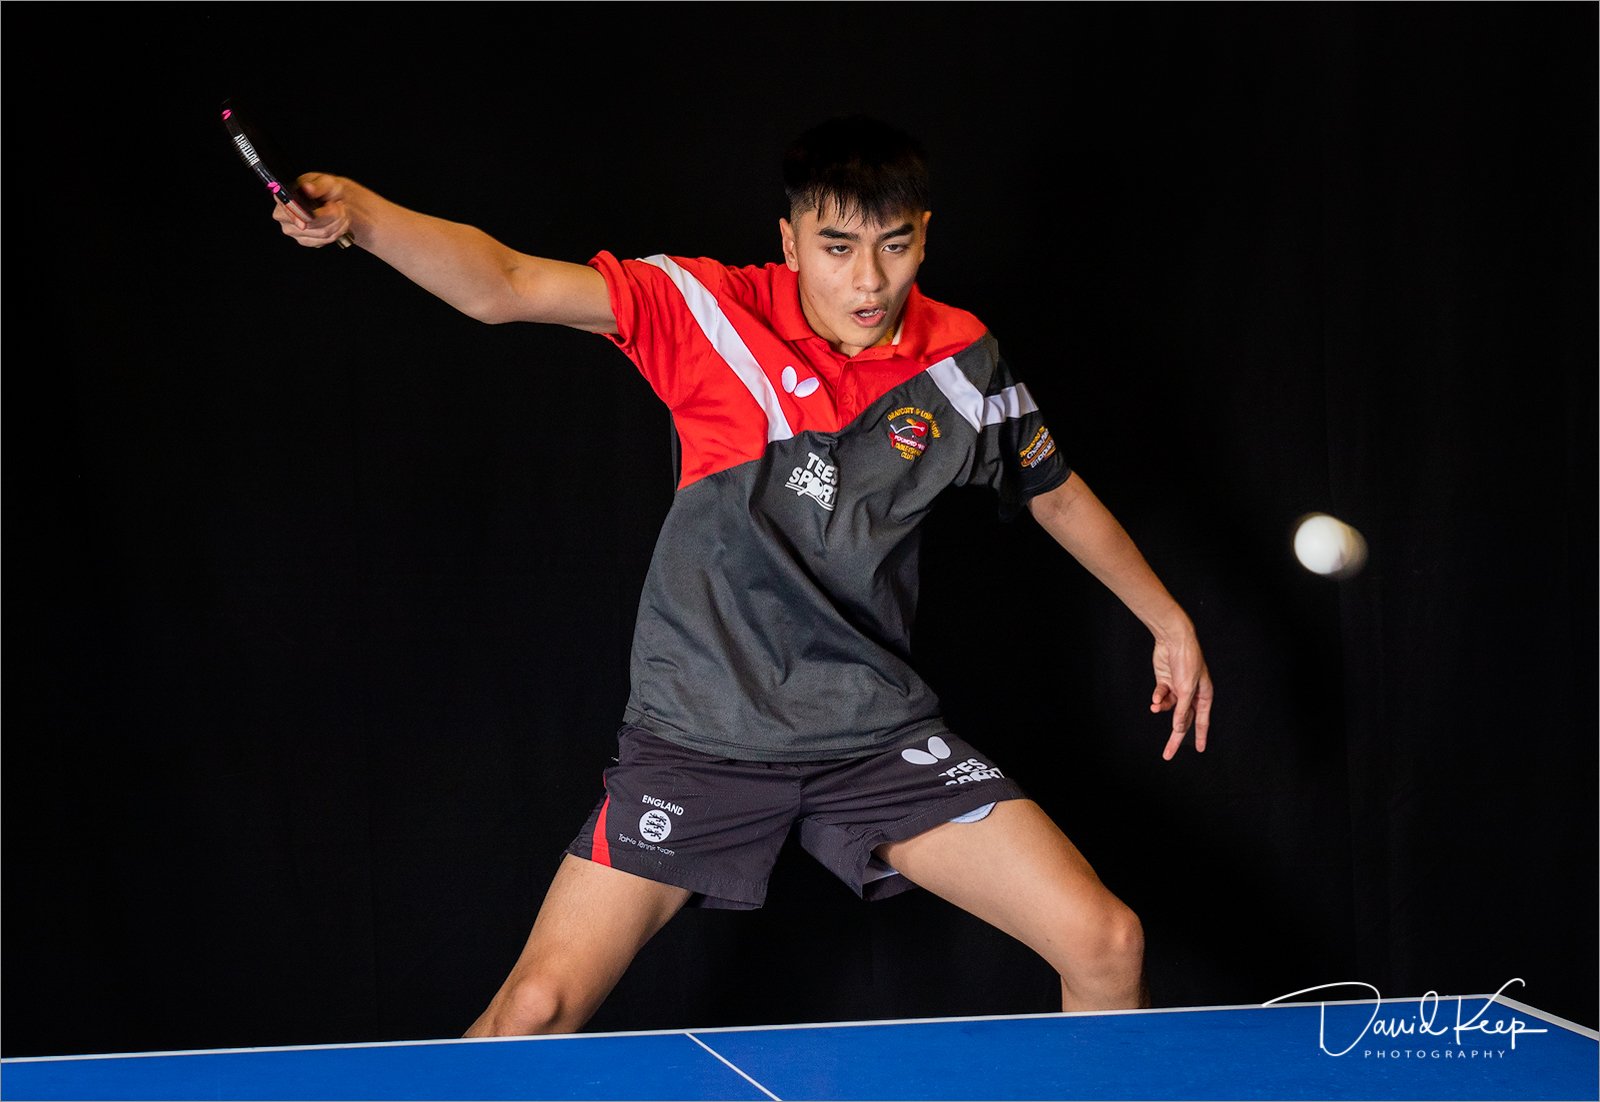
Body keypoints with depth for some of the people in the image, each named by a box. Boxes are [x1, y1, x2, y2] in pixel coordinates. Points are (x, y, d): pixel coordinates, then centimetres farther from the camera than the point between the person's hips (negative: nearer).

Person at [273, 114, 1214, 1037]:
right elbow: (504, 286, -21)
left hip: (879, 736, 2)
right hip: (697, 736, -2)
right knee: (536, 1010, -8)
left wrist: (1169, 619, 21)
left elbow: (1059, 495, 15)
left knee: (1109, 947, -7)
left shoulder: (961, 362, -3)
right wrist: (358, 214, -38)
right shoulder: (713, 315, -12)